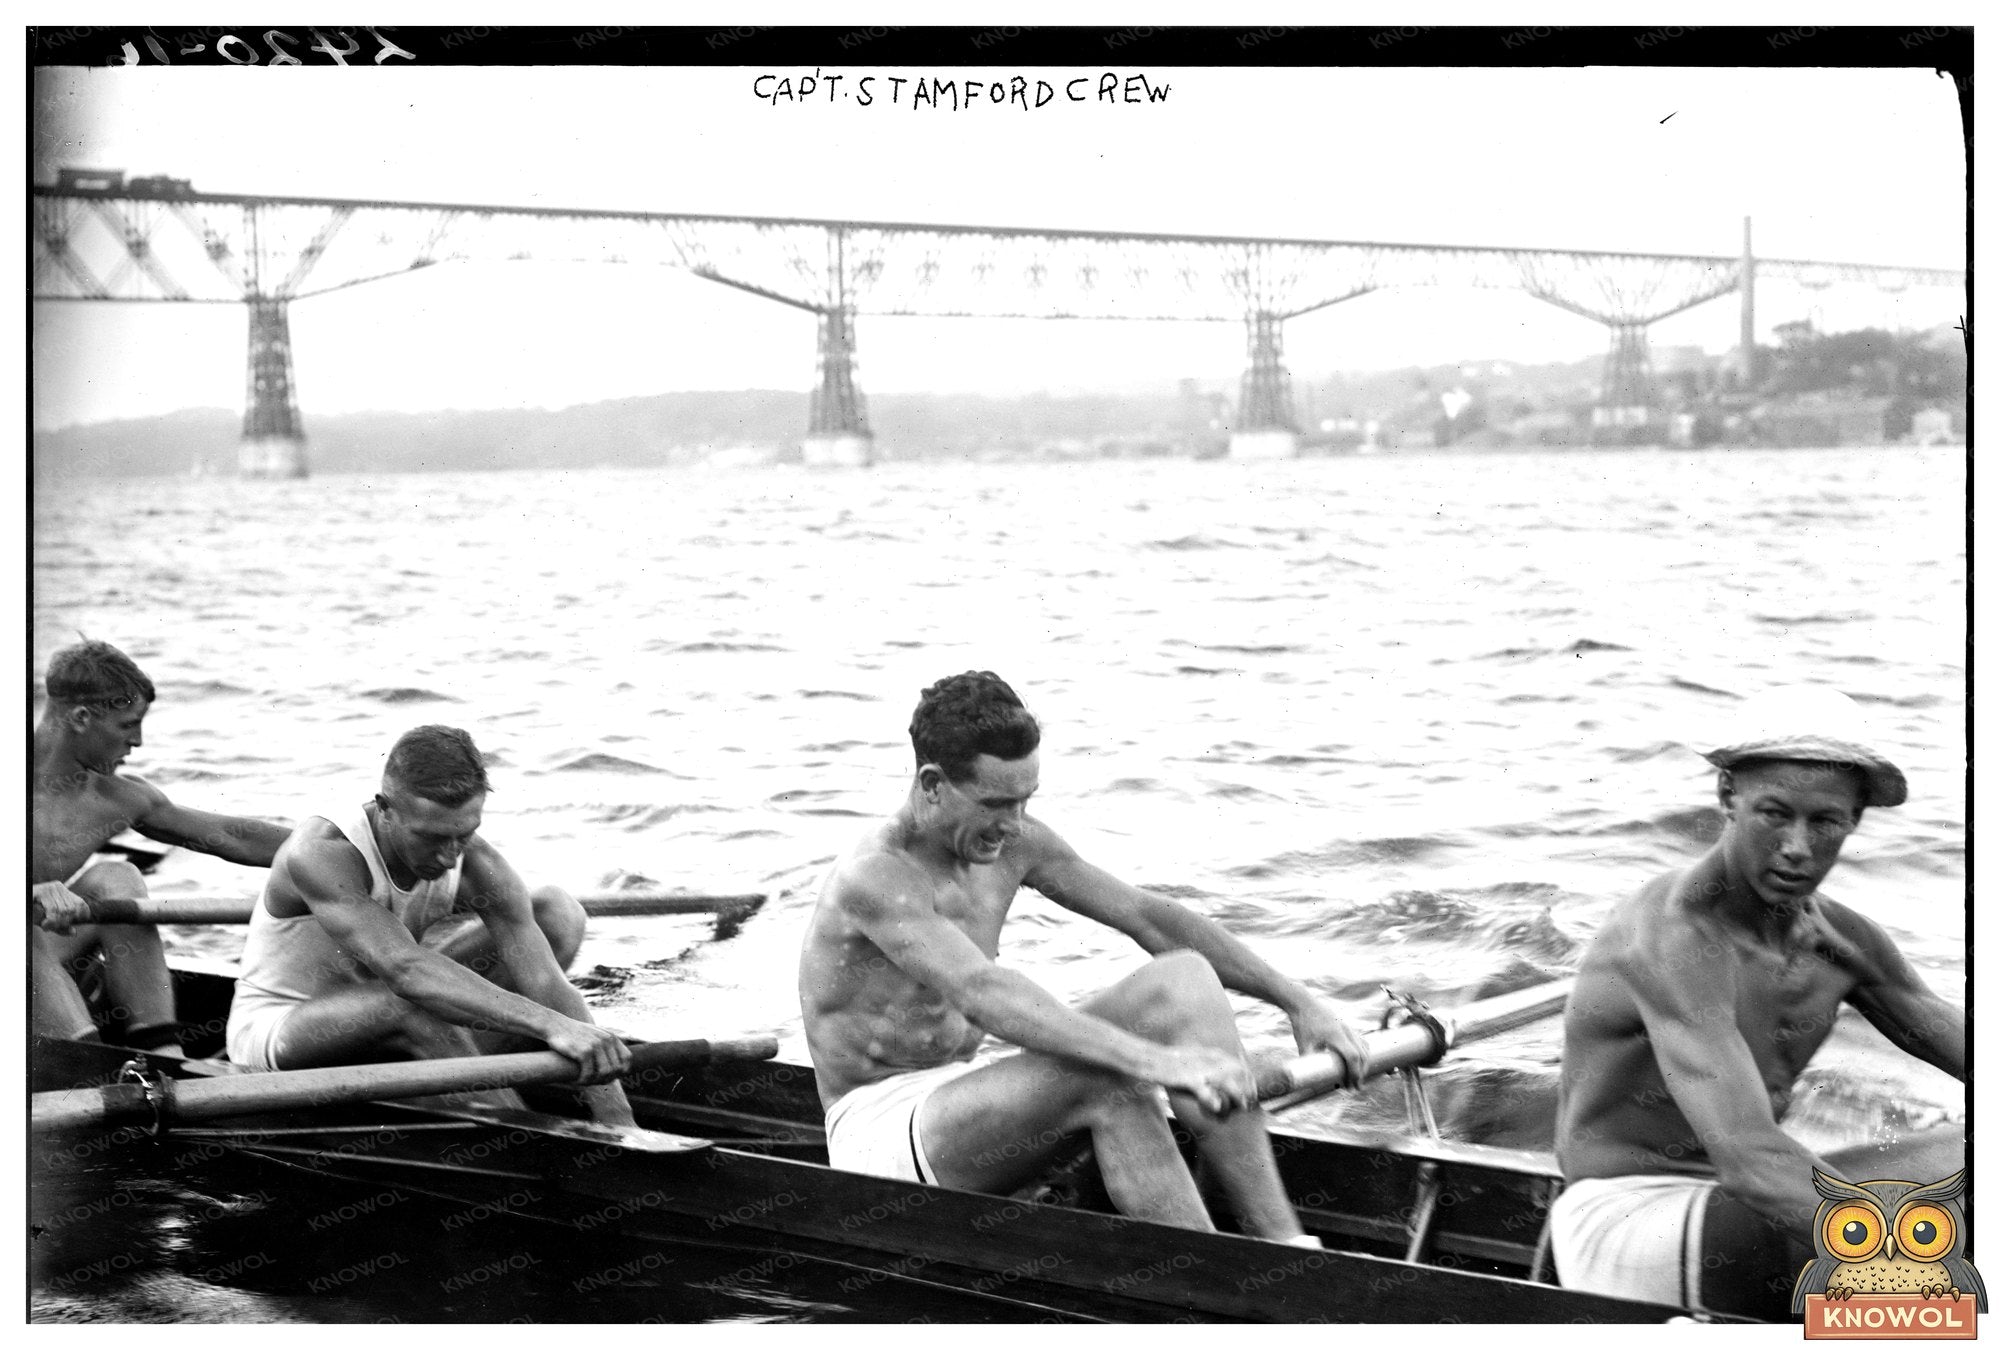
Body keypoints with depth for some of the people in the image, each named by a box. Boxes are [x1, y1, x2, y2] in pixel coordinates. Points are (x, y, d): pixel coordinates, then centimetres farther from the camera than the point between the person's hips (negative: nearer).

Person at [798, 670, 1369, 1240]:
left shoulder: (1012, 842, 3)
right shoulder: (873, 878, -23)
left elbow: (1149, 918, 6)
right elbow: (981, 993, -38)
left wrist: (1297, 999, 0)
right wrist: (1151, 1059, -47)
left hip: (961, 1092, 9)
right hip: (878, 1125, -8)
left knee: (1185, 978, -11)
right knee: (1106, 1080, -35)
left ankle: (1284, 1245, -21)